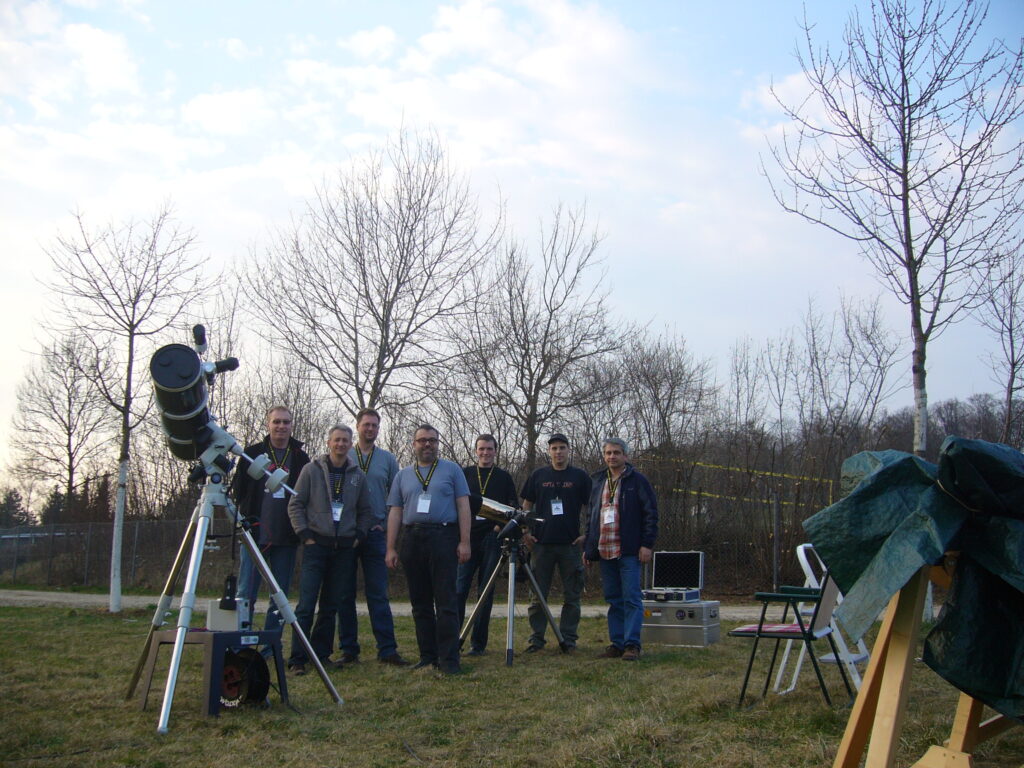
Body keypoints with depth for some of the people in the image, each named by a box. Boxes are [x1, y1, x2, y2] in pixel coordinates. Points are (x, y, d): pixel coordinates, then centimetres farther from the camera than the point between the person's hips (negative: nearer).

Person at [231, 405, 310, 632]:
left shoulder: (301, 458, 7)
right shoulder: (253, 453, 5)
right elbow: (238, 490, 7)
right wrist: (246, 517, -5)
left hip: (286, 538, 2)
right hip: (256, 534, -1)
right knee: (246, 593, -2)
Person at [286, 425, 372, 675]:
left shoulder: (358, 475, 9)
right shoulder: (312, 469, 1)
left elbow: (365, 511, 16)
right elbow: (295, 504, 1)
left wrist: (359, 535, 4)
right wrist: (305, 534, -7)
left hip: (344, 548, 3)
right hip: (316, 544, -3)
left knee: (333, 604, 8)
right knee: (306, 604, -7)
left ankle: (321, 654, 17)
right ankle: (297, 658, -3)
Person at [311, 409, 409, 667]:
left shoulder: (388, 459, 10)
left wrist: (385, 525, 0)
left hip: (375, 533, 0)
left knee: (378, 594, 0)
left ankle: (387, 649, 1)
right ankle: (348, 649, 11)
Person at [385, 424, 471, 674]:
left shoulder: (452, 470, 8)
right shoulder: (403, 475, 16)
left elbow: (463, 506, 3)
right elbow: (395, 513, 13)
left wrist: (464, 541, -6)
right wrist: (391, 548, 5)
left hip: (443, 538, -4)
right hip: (412, 540, 4)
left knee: (446, 603, -7)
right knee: (420, 604, 7)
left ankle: (449, 659, -5)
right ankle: (427, 656, 14)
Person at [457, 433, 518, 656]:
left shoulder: (504, 478, 11)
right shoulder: (464, 474, 10)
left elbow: (513, 508, 12)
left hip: (492, 539, 0)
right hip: (467, 538, 0)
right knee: (459, 589, -6)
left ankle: (478, 643, 7)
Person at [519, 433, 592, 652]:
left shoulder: (580, 476, 6)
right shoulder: (538, 476, 9)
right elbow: (526, 506, 12)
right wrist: (525, 532, 1)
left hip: (570, 544, -1)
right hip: (542, 543, 1)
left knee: (571, 596, 3)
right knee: (538, 595, 3)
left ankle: (568, 638, 11)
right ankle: (536, 638, 10)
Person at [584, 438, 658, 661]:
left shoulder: (637, 481, 0)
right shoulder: (598, 482, 17)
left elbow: (651, 514, -3)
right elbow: (591, 516, 22)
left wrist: (647, 544, -11)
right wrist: (588, 547, 16)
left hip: (629, 551, -5)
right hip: (605, 551, 6)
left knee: (632, 599, -6)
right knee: (613, 600, 9)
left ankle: (632, 644, -4)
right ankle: (617, 643, 13)